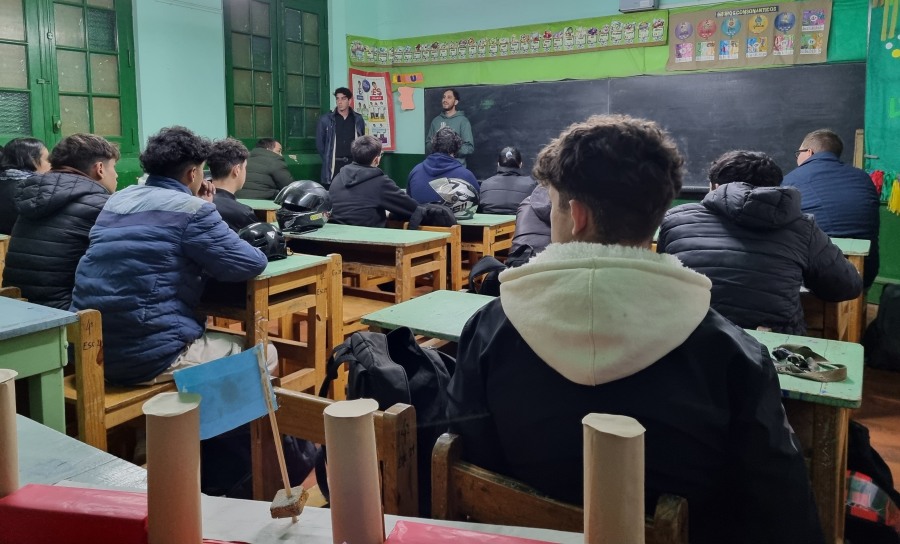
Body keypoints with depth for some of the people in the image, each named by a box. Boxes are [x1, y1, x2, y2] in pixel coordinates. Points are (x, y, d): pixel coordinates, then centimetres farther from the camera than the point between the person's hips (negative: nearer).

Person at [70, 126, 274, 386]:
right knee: (265, 354, 11)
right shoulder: (191, 209, -10)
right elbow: (253, 264, -6)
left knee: (217, 337, 32)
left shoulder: (119, 199, 13)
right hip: (150, 357, -8)